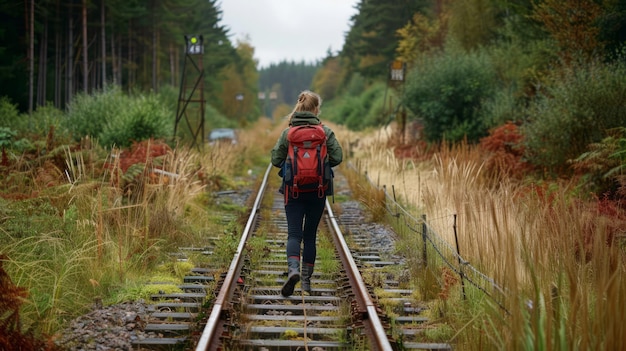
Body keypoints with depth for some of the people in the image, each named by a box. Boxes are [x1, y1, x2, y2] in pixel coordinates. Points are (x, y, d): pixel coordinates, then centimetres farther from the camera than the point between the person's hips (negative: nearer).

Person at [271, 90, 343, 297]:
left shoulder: (288, 132, -4)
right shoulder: (325, 132, -4)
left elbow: (276, 159, -4)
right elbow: (337, 157, -7)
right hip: (318, 191, 1)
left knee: (294, 234, 0)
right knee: (310, 235, 11)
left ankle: (293, 269, -27)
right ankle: (306, 281, 14)